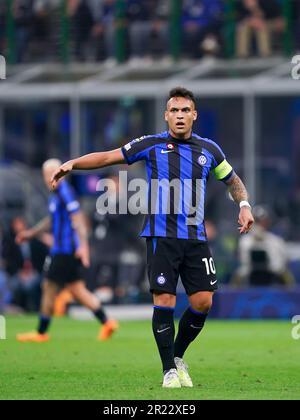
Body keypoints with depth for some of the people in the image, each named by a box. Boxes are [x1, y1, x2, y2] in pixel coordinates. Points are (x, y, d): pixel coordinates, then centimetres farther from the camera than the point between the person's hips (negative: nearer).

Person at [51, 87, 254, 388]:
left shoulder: (208, 149, 11)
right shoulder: (151, 145, 2)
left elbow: (232, 180, 26)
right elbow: (107, 157, 0)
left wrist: (244, 205, 9)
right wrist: (72, 164, -12)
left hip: (195, 237, 3)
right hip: (161, 236, -3)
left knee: (203, 302, -4)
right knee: (164, 301, -9)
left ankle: (178, 356, 20)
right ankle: (169, 370, 3)